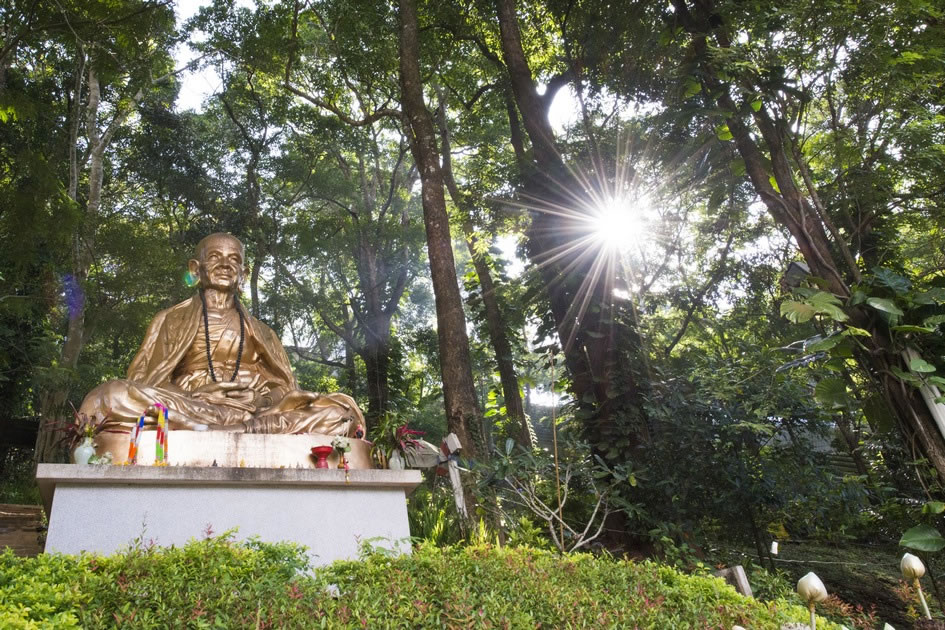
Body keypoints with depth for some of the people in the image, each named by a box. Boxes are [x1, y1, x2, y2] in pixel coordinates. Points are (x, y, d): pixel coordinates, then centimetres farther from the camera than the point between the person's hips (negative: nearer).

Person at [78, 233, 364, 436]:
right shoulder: (171, 320, 19)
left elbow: (282, 389, 13)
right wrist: (195, 394, -12)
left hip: (254, 413, 1)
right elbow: (145, 382, 7)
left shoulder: (259, 331, 23)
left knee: (341, 410, -21)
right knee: (111, 395, -31)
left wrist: (260, 399, -11)